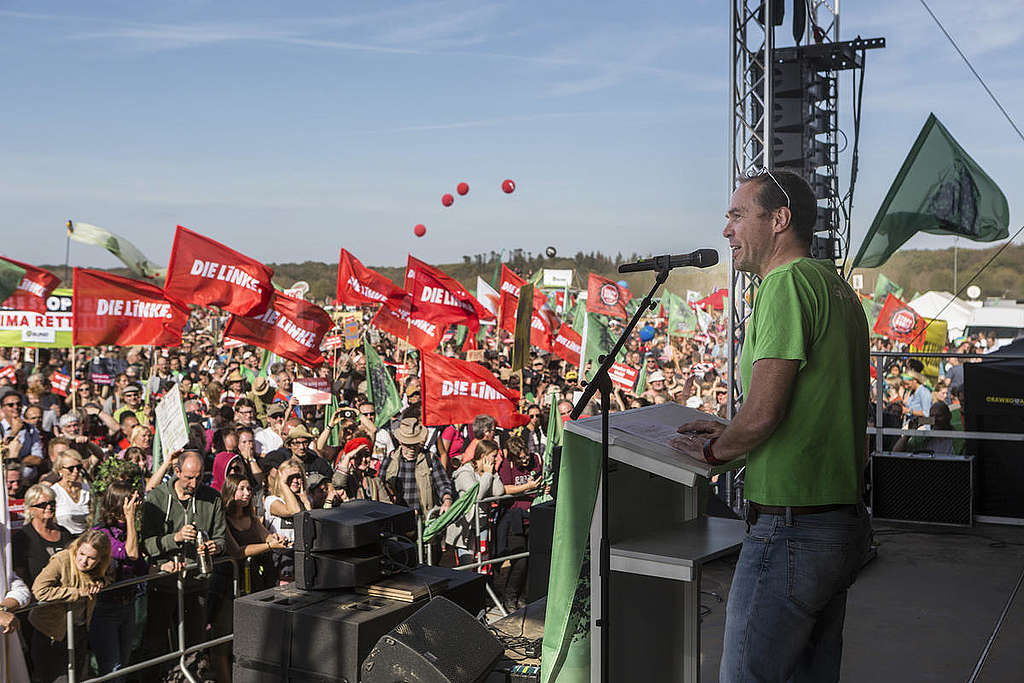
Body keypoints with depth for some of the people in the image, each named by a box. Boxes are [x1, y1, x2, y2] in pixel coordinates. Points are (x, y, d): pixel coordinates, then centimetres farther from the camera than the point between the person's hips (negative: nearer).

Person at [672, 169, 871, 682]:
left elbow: (762, 413, -21)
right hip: (846, 524, 10)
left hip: (792, 533, -10)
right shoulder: (838, 287, 15)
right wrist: (731, 433, 20)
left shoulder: (786, 282, -15)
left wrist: (713, 450, -2)